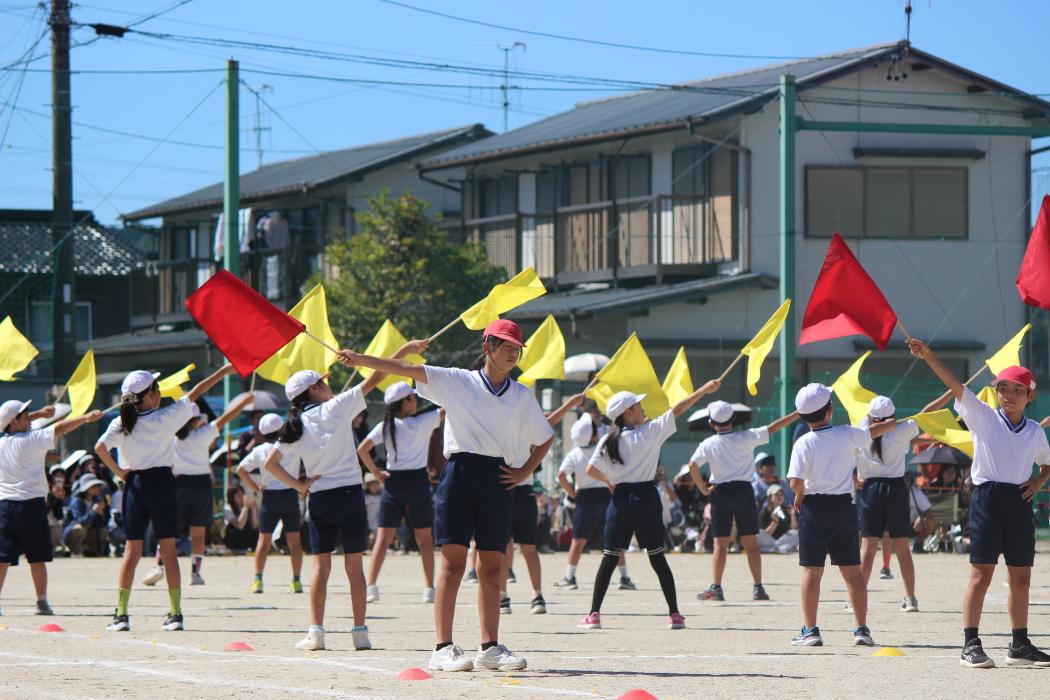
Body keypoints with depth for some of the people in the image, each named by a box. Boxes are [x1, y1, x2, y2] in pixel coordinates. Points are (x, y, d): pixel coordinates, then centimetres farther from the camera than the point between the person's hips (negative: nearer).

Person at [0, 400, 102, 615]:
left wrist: (39, 413, 29)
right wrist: (86, 418, -17)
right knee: (37, 558, 4)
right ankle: (42, 602, 5)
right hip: (30, 504, -4)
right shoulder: (31, 440, -8)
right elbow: (59, 428, -14)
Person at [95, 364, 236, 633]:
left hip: (135, 484, 2)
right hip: (161, 482, -2)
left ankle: (121, 613, -3)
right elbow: (195, 393, 0)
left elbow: (100, 447, -15)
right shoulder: (164, 418, -7)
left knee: (131, 551, 5)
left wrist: (118, 471, -3)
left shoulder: (121, 423, -1)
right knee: (168, 550, 3)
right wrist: (225, 371, 7)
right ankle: (175, 613, 2)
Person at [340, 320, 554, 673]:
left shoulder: (522, 396, 14)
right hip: (460, 469, -3)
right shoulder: (457, 381, 5)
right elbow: (407, 369, -3)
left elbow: (545, 439, 24)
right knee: (453, 562, -8)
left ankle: (490, 648, 10)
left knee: (491, 567, 5)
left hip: (497, 479, 3)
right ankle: (443, 647, -10)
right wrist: (362, 360, -11)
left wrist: (525, 471, 10)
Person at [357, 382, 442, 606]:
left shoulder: (385, 427, 0)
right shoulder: (424, 422, -6)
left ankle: (371, 586, -4)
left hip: (393, 481, 2)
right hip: (418, 481, -2)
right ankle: (429, 589, 4)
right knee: (425, 539, 6)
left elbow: (362, 449, -8)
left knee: (383, 537, 4)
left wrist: (376, 473, 1)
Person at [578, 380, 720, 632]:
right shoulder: (650, 432, -6)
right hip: (646, 497, -2)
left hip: (620, 498, 2)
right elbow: (677, 410, -2)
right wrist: (705, 389, 4)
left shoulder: (608, 441, 2)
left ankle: (594, 614, 0)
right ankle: (674, 614, 3)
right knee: (657, 558, 3)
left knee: (610, 559, 5)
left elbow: (592, 471, 0)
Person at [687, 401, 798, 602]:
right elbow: (773, 428, -5)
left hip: (720, 492, 0)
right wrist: (799, 413, -1)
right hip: (744, 490, 0)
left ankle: (715, 588, -4)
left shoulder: (708, 444, -5)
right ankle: (758, 588, 3)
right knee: (750, 542, 5)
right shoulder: (746, 438, -6)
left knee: (720, 543, 4)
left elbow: (693, 465, -15)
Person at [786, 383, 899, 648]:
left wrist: (799, 495, 5)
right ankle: (862, 629, 8)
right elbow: (873, 432, 18)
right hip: (844, 505, 3)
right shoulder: (846, 435, -3)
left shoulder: (804, 443, -11)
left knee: (812, 570, 0)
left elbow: (796, 482, -17)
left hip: (814, 507, -3)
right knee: (852, 571, 9)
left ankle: (810, 631, -3)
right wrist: (890, 424, 39)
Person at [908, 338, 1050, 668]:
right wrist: (928, 356, -24)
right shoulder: (983, 416, 0)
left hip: (1019, 501, 4)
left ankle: (1019, 645, 17)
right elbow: (956, 386, -12)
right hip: (987, 496, -4)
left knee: (1021, 578, 8)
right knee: (981, 573, -8)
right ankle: (970, 644, -8)